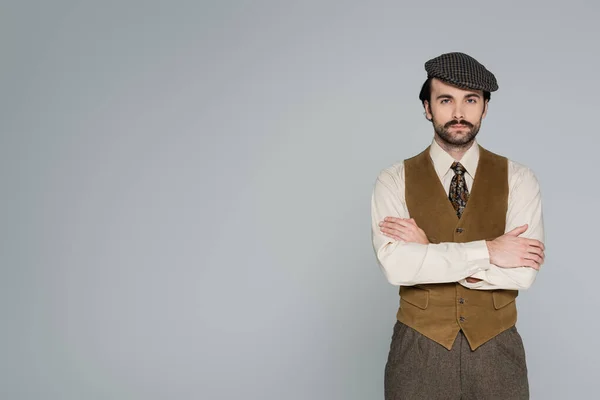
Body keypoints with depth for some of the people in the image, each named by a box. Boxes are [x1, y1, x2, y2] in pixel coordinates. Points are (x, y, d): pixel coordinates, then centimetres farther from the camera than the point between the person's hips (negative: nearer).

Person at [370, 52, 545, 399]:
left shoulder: (518, 179, -2)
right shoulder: (395, 181, -3)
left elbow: (523, 272, -14)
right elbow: (395, 265, -18)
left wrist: (429, 251, -16)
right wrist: (487, 250, -19)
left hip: (496, 350, 1)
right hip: (419, 351, 0)